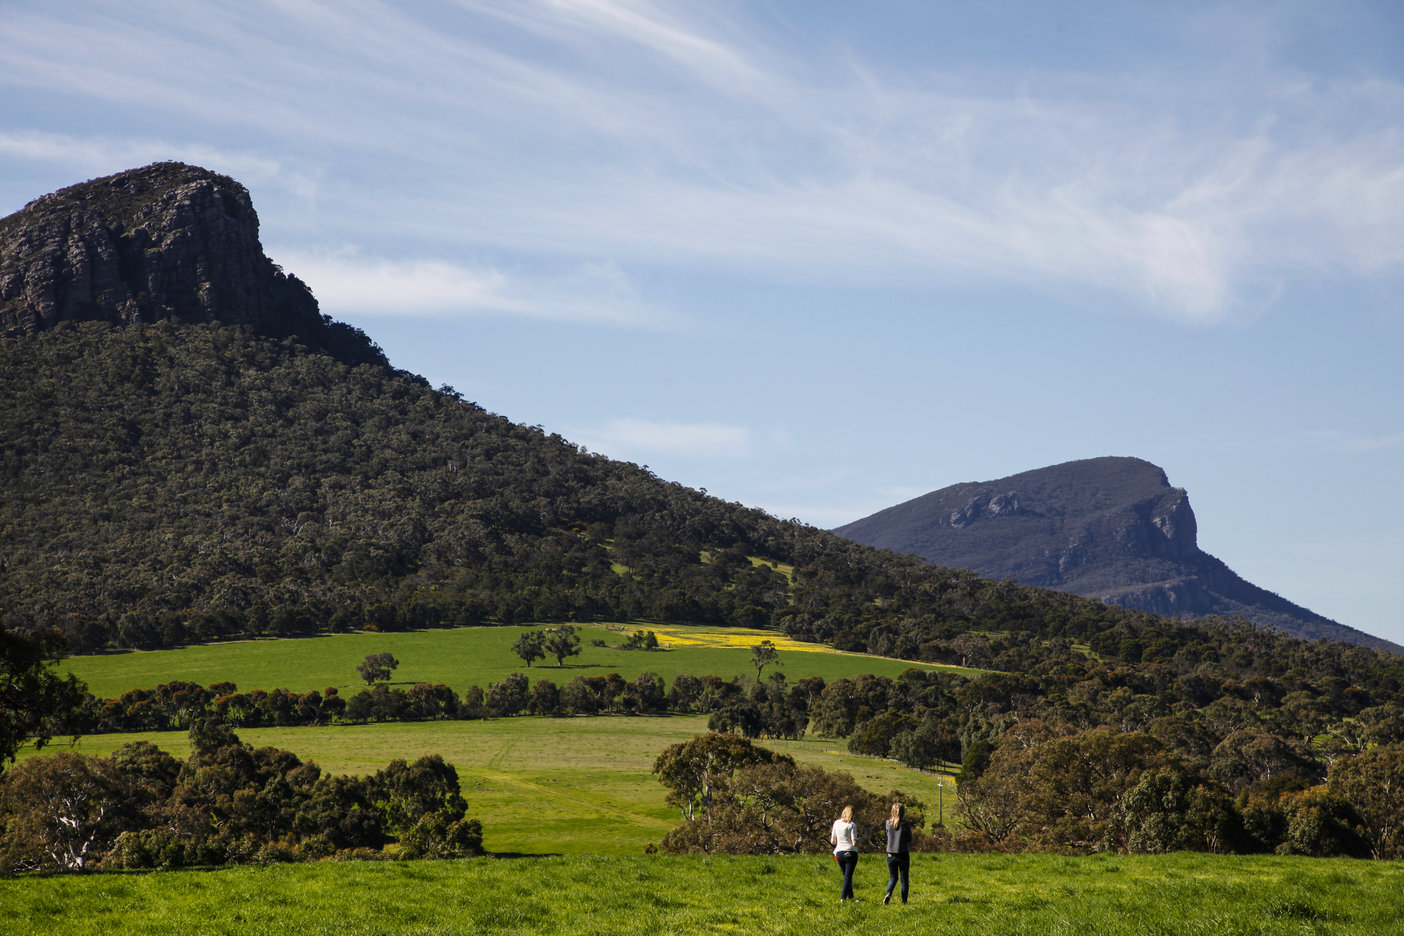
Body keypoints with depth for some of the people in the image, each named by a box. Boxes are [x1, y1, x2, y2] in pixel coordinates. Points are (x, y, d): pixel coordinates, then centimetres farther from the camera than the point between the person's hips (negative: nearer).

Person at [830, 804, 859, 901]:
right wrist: (858, 840, 6)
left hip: (839, 853, 5)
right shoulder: (852, 825, -10)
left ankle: (850, 897, 24)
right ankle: (843, 898, -8)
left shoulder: (836, 823, 4)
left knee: (847, 876, 18)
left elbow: (833, 841, 9)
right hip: (851, 853, -5)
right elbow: (854, 843, -14)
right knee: (848, 877, -1)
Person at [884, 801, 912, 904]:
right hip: (903, 855, -2)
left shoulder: (888, 823, -4)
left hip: (891, 855, 3)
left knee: (893, 877, 16)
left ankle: (889, 893, -10)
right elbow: (909, 843, -3)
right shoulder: (905, 825, -10)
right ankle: (904, 901, 11)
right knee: (904, 879, 10)